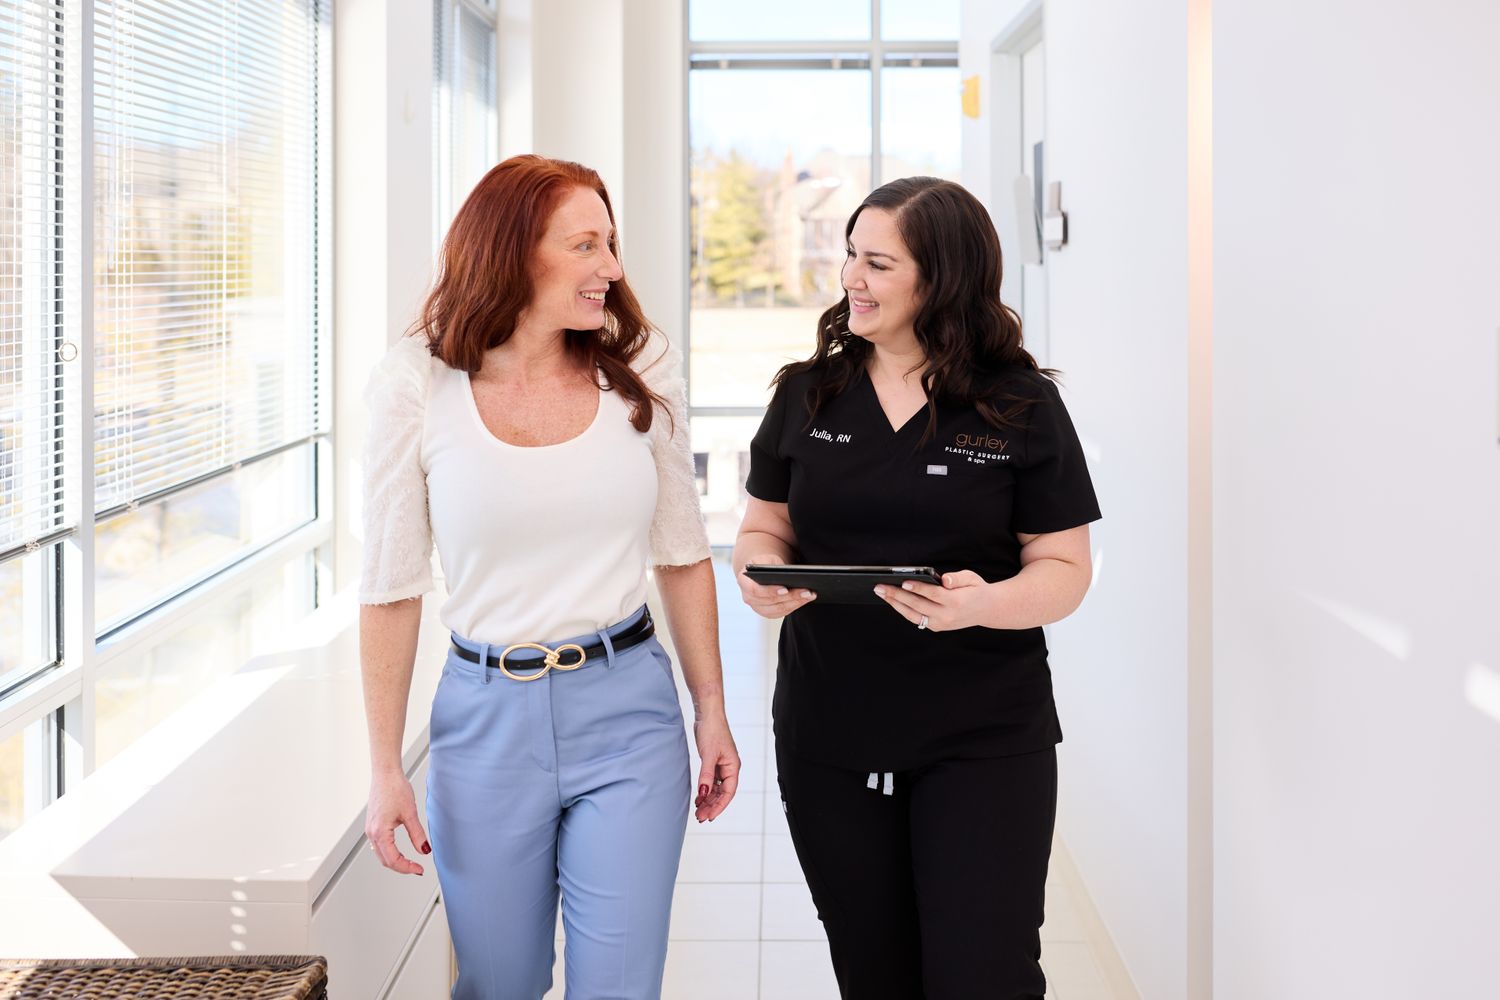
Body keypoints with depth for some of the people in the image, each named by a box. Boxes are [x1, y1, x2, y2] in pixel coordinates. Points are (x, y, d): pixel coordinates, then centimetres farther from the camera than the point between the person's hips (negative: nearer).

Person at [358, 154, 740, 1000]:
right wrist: (386, 769, -2)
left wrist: (712, 708, 7)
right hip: (488, 716, 0)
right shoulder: (419, 386, -8)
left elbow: (682, 555, 7)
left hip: (628, 714, 1)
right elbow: (392, 590, -2)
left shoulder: (640, 369, -2)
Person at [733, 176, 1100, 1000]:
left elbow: (1064, 569, -4)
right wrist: (761, 574, -12)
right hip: (828, 738, 3)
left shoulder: (1023, 407, -4)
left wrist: (987, 602, -24)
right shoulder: (807, 393, 4)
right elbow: (763, 529, 11)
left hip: (983, 743, -3)